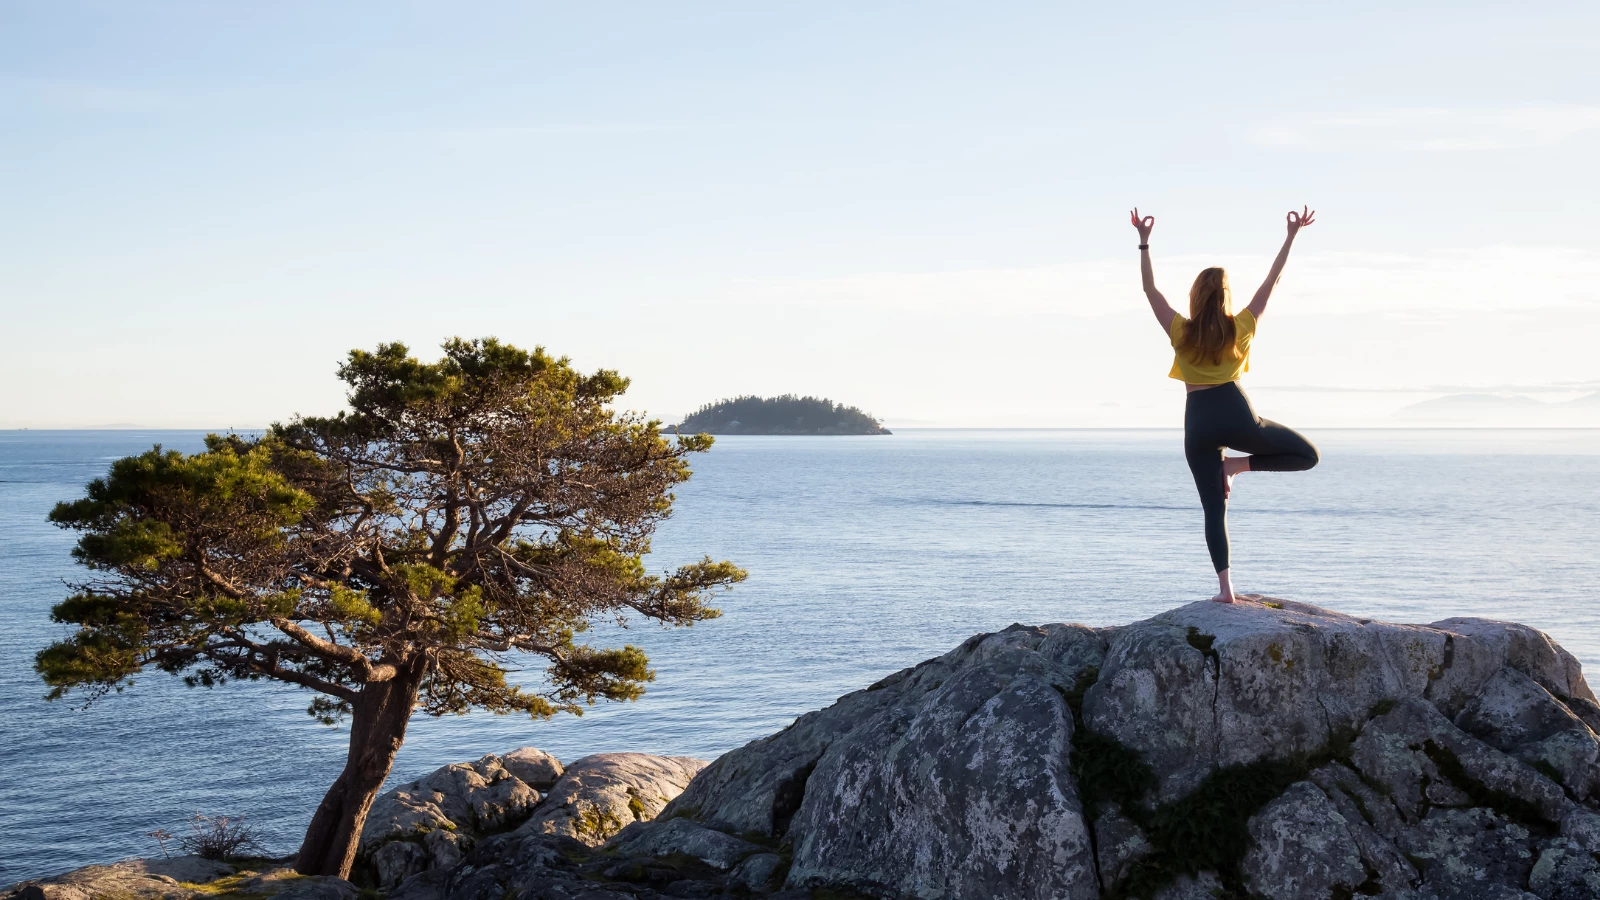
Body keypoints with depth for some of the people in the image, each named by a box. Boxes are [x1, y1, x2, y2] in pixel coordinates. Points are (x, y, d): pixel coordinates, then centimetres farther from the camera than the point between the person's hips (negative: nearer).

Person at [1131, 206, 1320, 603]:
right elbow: (1271, 282, 7)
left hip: (1198, 422, 2)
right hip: (1236, 416, -2)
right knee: (1307, 455, 13)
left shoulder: (1181, 332, 1)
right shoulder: (1241, 328, 1)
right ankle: (1239, 465, -5)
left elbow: (1150, 289, 7)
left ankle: (1225, 587, -4)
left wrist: (1144, 242, 11)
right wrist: (1291, 237, 13)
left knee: (1213, 507, 5)